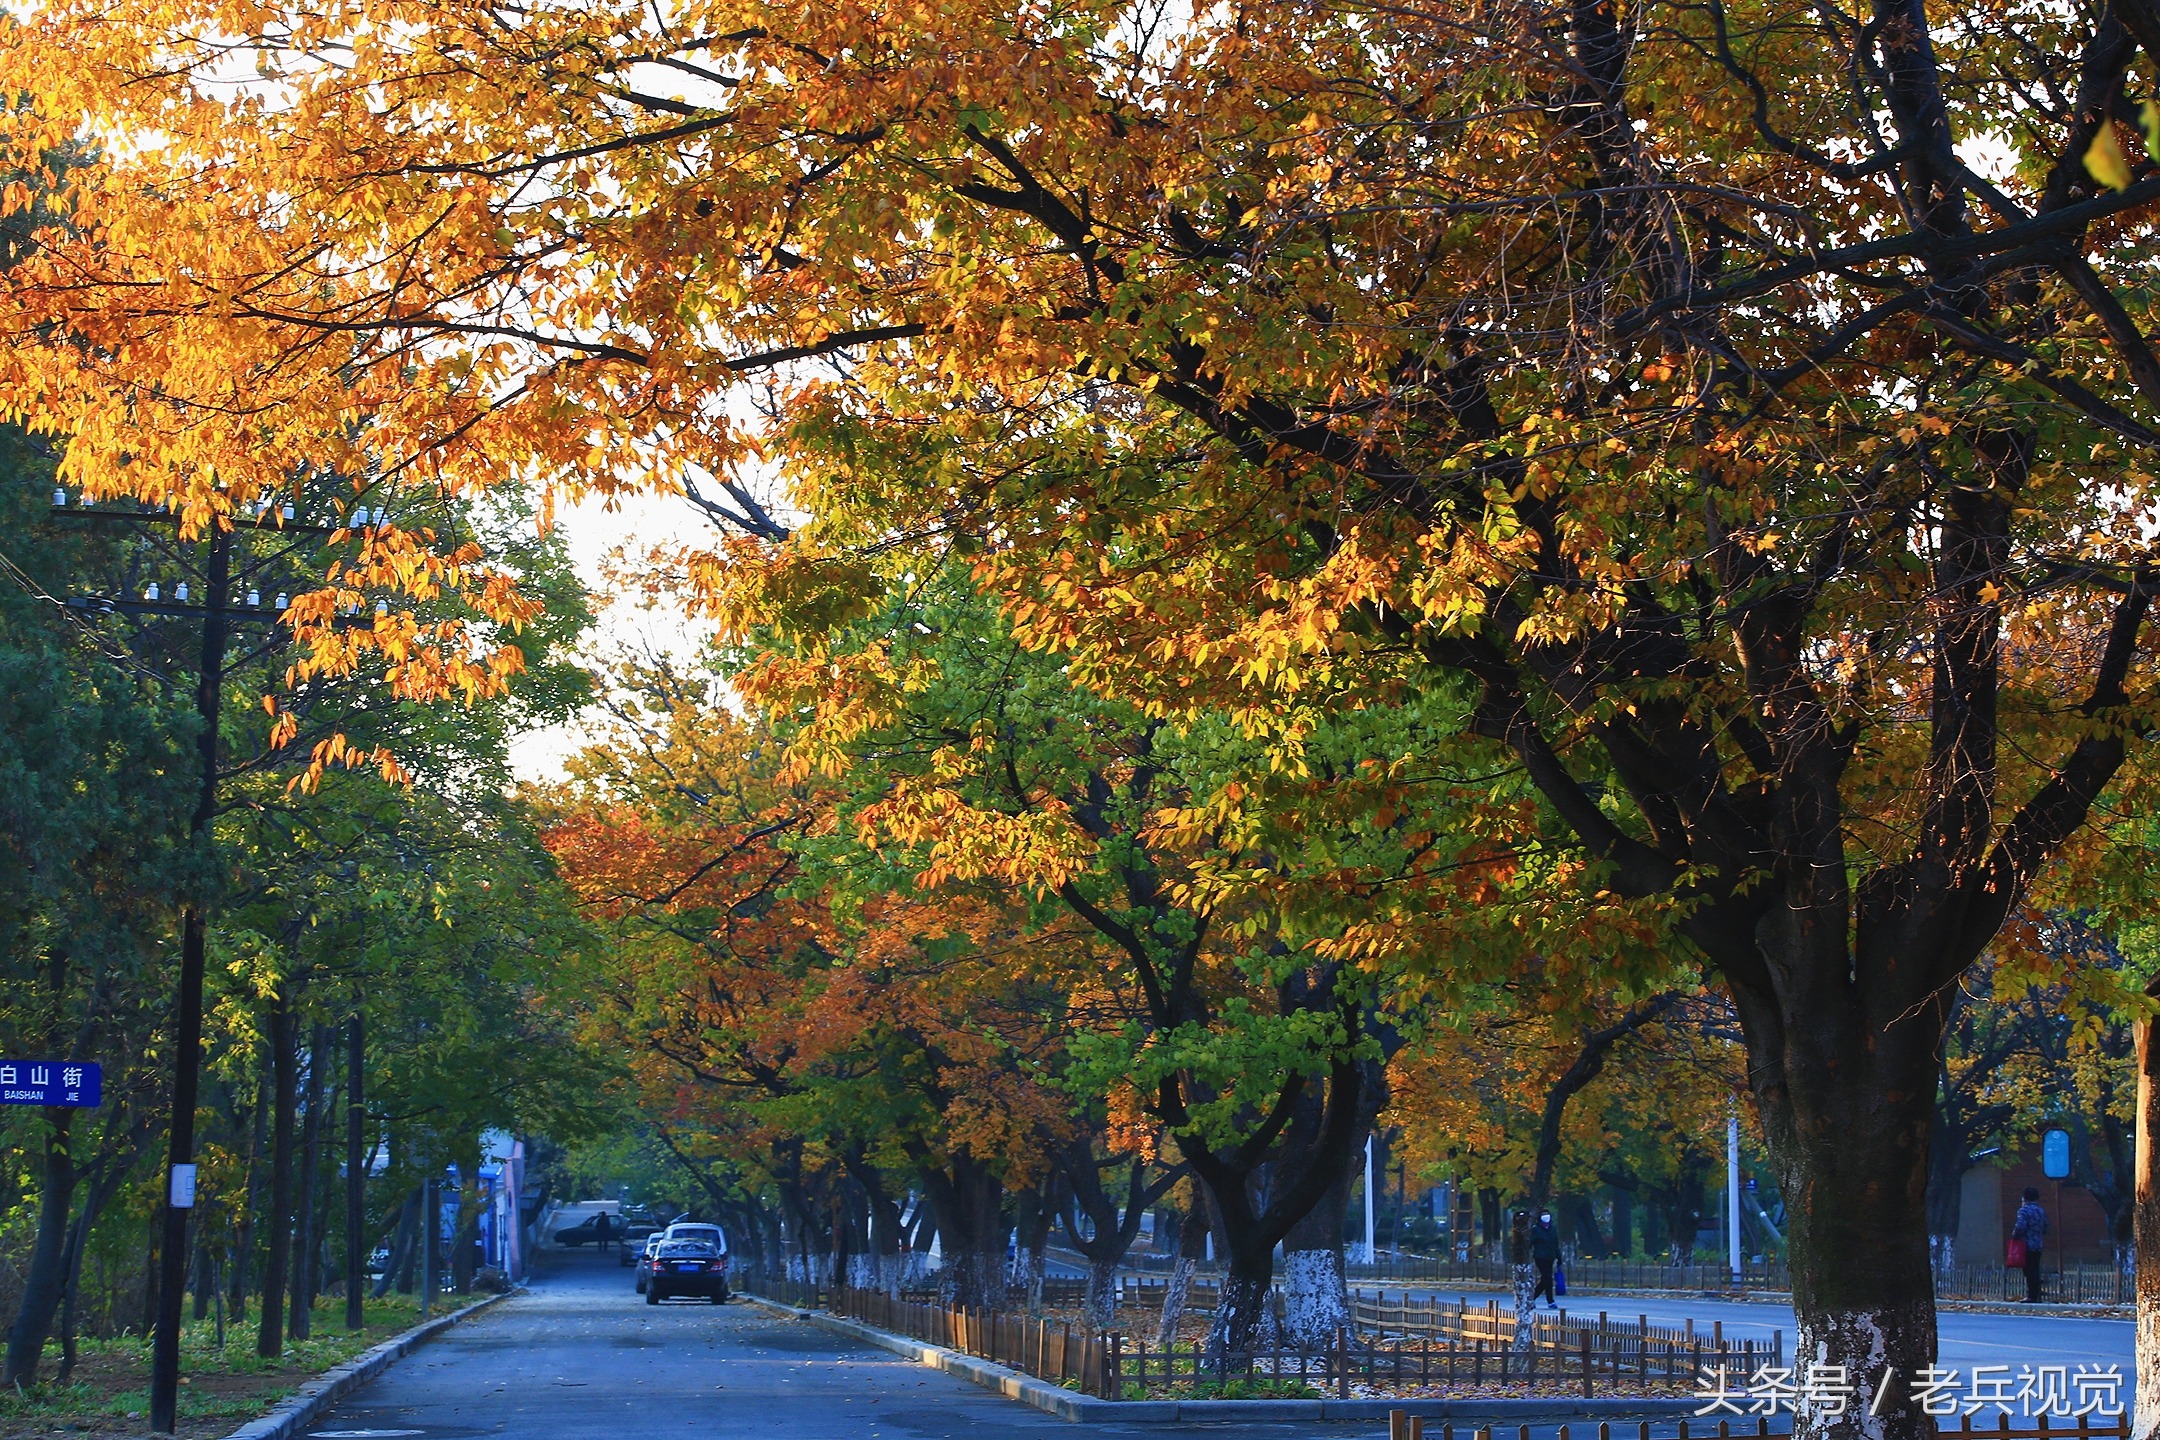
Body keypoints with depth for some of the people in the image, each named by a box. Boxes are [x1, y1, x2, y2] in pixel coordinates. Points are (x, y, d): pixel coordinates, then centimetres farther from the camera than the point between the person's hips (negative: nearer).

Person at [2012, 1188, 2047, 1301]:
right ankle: (2035, 1295, 12)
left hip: (2026, 1246, -7)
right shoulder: (2041, 1211, 11)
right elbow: (2045, 1228, 16)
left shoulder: (2024, 1210, -12)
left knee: (2029, 1272, -4)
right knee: (2035, 1271, 11)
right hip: (2038, 1246, 7)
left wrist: (2014, 1236, -6)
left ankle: (2030, 1296, -5)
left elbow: (2020, 1227, -22)